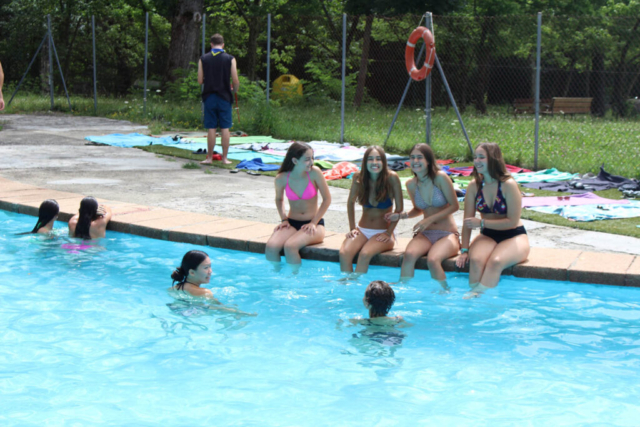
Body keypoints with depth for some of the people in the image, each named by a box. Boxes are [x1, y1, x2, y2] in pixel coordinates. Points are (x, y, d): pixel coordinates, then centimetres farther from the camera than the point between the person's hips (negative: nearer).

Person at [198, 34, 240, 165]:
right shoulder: (230, 59, -2)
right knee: (225, 128, 3)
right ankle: (224, 158, 5)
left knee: (211, 128, 3)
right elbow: (236, 81, -5)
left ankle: (209, 158, 6)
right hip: (224, 97, -1)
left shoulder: (203, 59, 1)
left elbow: (200, 81, 1)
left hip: (209, 96, 1)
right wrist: (234, 90, 15)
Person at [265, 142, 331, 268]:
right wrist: (284, 219, 1)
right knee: (271, 246, -25)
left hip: (313, 224, -3)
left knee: (290, 246, -31)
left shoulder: (314, 173, -13)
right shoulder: (281, 178, -6)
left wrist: (313, 223, -9)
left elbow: (327, 199, -4)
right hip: (292, 223, 3)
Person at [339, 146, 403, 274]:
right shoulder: (359, 178, -3)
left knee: (365, 254, -33)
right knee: (344, 253, -27)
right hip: (362, 229, 3)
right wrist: (352, 228, 4)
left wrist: (389, 233, -11)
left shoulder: (391, 178, -11)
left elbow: (399, 208, -6)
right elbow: (351, 202, 11)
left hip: (383, 232, -3)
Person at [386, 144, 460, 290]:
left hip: (448, 234, -4)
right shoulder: (411, 184, 5)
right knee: (409, 254, -29)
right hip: (425, 234, 4)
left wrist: (430, 219, -14)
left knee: (433, 259, -33)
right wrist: (403, 215, 1)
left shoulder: (440, 178, -10)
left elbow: (455, 206, -7)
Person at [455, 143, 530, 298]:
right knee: (476, 259, -29)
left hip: (514, 237, -4)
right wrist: (464, 250, -8)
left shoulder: (508, 185, -15)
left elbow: (512, 222, -15)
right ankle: (473, 293, -28)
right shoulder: (474, 186, -2)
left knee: (495, 261, -33)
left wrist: (482, 223, -18)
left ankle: (480, 294, -33)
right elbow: (468, 221, 0)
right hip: (488, 236, 4)